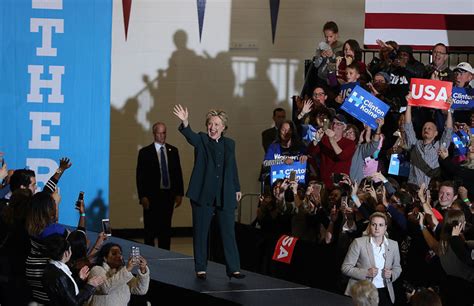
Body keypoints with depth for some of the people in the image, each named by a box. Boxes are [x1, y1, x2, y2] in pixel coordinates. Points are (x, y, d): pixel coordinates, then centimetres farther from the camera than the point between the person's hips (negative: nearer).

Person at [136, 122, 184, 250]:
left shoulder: (173, 151, 9)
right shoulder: (145, 152, -1)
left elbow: (178, 173, 11)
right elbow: (140, 176, -4)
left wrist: (179, 193, 4)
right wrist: (143, 196, -11)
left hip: (168, 195, 3)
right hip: (152, 196, -3)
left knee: (166, 229, 7)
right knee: (150, 230, 0)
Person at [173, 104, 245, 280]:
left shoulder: (229, 144, 11)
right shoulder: (201, 140, 0)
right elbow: (190, 136, -22)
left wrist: (237, 188, 17)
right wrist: (185, 122, -42)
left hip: (225, 196, 2)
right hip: (203, 195, -2)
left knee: (228, 232, 1)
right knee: (201, 232, 4)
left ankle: (233, 268, 3)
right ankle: (200, 268, 12)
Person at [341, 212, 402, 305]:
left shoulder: (393, 245, 7)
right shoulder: (359, 243, -4)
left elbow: (397, 268, 19)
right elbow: (345, 267, -4)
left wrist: (391, 274, -4)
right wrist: (366, 273, -17)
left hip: (384, 294, 3)